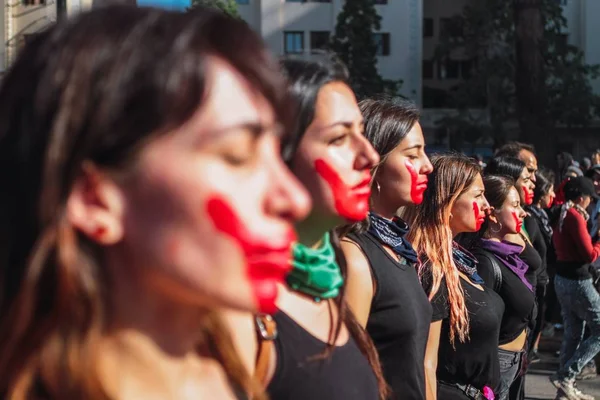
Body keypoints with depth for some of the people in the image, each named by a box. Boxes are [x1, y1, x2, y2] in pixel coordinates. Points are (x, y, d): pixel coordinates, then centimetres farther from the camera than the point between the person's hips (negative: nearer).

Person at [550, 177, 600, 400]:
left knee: (572, 333, 16)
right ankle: (565, 375, -3)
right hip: (577, 281, -9)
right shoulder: (575, 216, -18)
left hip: (562, 279, 9)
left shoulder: (562, 215, 8)